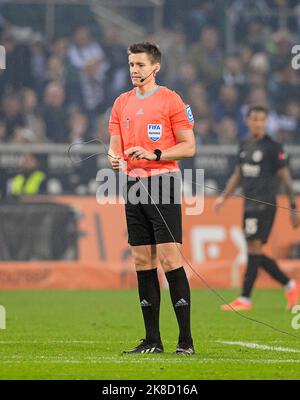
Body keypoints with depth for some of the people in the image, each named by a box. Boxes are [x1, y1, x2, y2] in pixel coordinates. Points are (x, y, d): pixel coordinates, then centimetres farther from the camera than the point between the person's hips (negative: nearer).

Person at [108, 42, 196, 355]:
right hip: (133, 185, 6)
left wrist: (153, 154, -17)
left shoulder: (171, 100, -3)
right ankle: (152, 340, 9)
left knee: (169, 258, -11)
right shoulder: (122, 103, 14)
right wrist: (115, 158, -9)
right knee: (143, 261, 5)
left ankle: (185, 339, -9)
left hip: (163, 181, -6)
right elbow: (115, 142, 13)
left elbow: (189, 147, -5)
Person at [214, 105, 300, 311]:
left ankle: (245, 299, -10)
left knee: (254, 248, -11)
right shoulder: (245, 146, 14)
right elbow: (238, 175, 25)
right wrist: (224, 197, 17)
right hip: (249, 205, 7)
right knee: (257, 254, 6)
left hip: (264, 205, -7)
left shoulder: (273, 147, -6)